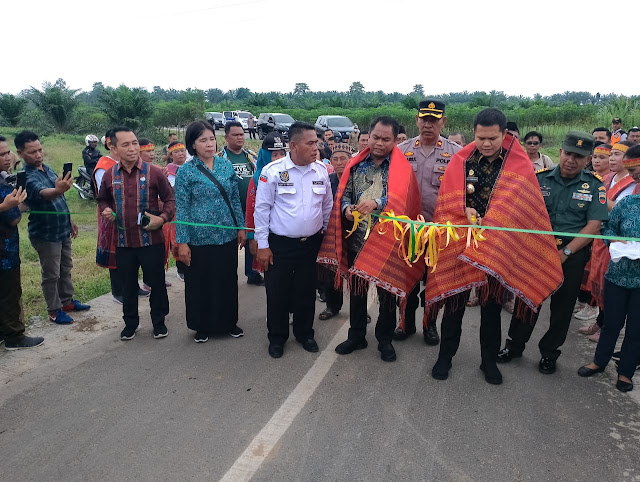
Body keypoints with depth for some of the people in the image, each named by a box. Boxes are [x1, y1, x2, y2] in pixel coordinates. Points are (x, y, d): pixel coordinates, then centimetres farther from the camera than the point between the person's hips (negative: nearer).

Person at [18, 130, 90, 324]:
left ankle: (67, 301, 34)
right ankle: (54, 311, 18)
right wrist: (57, 190, -66)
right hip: (45, 234, -8)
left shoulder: (47, 168, 5)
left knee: (66, 269, 19)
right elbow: (42, 193, -44)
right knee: (52, 275, 4)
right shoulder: (27, 177, -22)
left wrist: (70, 220, 18)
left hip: (62, 230, 8)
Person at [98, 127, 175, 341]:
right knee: (128, 285, 15)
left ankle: (159, 321, 29)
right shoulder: (110, 175, 1)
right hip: (123, 241, 3)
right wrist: (105, 210, -3)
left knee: (156, 282, 9)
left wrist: (163, 218, -16)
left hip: (152, 240, -2)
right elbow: (103, 200, 18)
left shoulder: (154, 172, -7)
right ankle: (130, 322, 34)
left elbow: (169, 199, 1)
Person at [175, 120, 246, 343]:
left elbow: (235, 199, 9)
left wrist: (241, 227, 8)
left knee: (228, 279, 13)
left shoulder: (226, 165, 3)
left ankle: (228, 322, 31)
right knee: (200, 282, 8)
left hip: (227, 235, 3)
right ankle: (202, 326, 27)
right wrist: (182, 241, -9)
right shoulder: (185, 171, -7)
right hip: (200, 238, -3)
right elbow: (181, 208, -6)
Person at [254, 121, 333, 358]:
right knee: (277, 293, 7)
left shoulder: (321, 170, 1)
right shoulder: (272, 171, -10)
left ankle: (305, 333, 34)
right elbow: (262, 209, -7)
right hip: (280, 244, -3)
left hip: (311, 243, 3)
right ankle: (277, 337, 27)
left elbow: (327, 205, 13)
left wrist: (323, 232, 15)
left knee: (306, 292, 14)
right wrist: (262, 245, -7)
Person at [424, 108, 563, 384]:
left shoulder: (519, 165, -3)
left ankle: (489, 360, 30)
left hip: (499, 247, 0)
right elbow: (446, 201, -4)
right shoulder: (460, 162, -3)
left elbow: (526, 207, -5)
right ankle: (446, 355, 26)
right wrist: (464, 211, -23)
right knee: (454, 302, 9)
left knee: (492, 305, 13)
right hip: (460, 244, 0)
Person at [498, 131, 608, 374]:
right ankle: (515, 344, 24)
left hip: (573, 254, 0)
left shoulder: (594, 186, -3)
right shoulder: (540, 178, -2)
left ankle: (549, 352, 27)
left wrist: (566, 252, -16)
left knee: (563, 305, 10)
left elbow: (593, 226, -8)